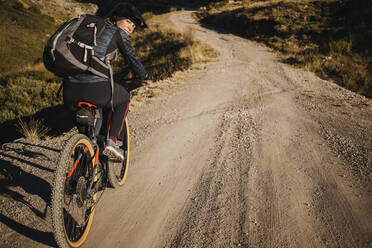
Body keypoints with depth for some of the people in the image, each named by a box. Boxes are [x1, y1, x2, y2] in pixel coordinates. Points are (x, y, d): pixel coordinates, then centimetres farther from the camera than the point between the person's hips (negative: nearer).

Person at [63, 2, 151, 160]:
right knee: (123, 98, 24)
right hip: (96, 87, -6)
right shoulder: (118, 33, 9)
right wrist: (144, 76, 21)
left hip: (69, 90, 6)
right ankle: (112, 140, 10)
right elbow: (131, 59, 5)